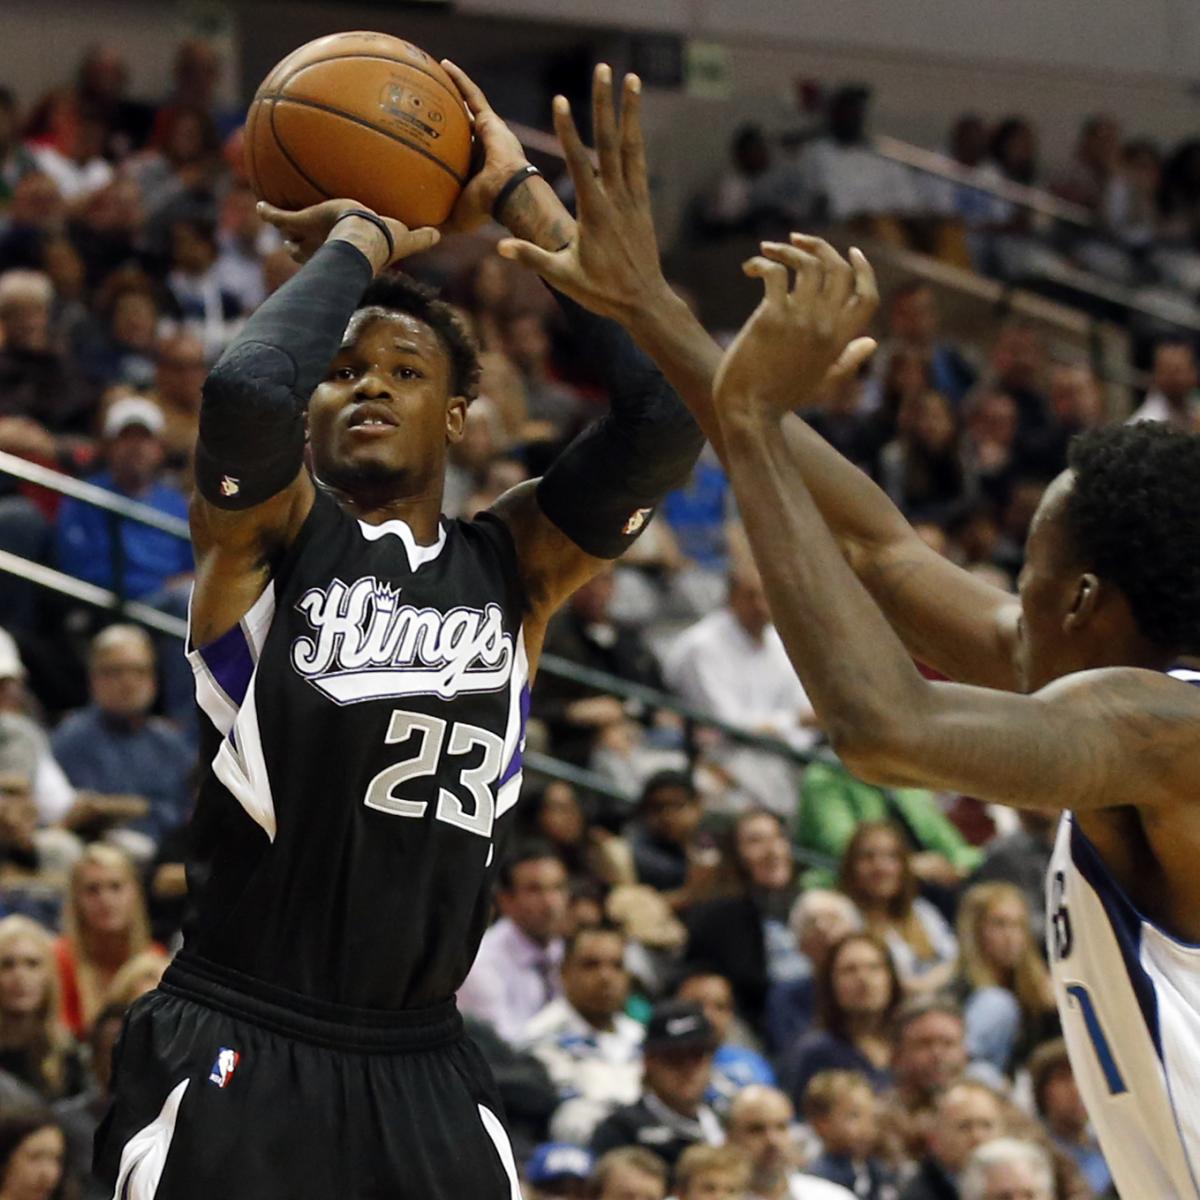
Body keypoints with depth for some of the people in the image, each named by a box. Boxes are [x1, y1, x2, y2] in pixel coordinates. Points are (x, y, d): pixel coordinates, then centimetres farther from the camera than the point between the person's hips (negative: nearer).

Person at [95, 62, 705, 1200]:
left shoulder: (515, 563, 9)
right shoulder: (266, 535, -1)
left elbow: (666, 418, -5)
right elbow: (247, 392, -23)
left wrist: (523, 197, 0)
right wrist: (358, 241, -6)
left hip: (423, 1070, 4)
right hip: (235, 1053, -4)